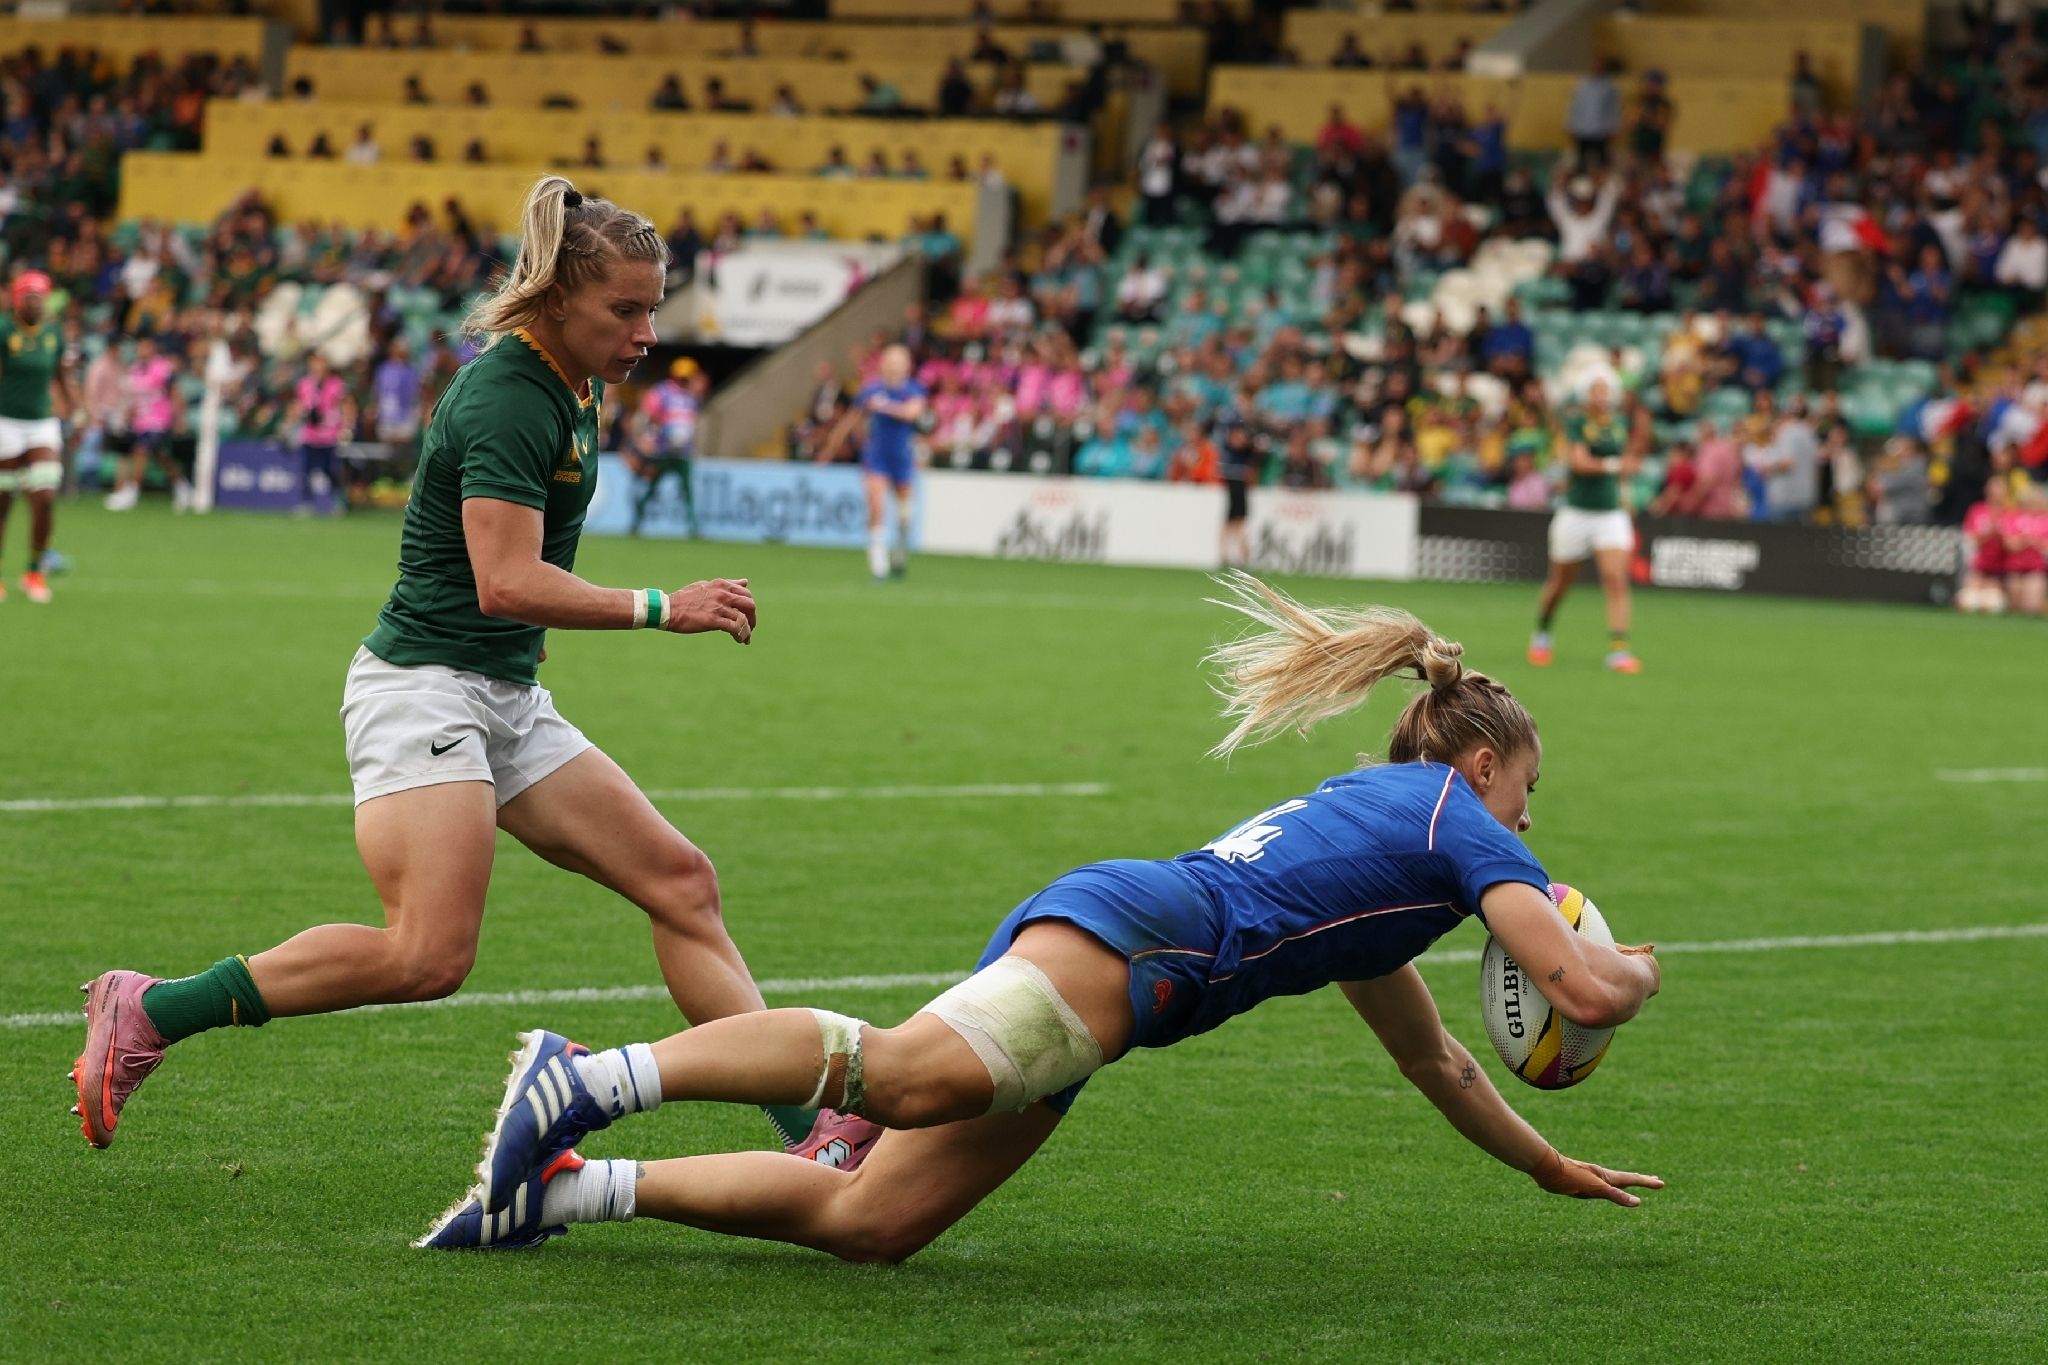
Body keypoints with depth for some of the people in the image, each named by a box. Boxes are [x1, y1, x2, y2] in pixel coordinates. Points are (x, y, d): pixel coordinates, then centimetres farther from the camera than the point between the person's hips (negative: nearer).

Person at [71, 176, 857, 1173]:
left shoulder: (573, 387, 12)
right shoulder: (507, 396, -17)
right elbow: (508, 583, -26)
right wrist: (661, 610, -22)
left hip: (506, 703, 10)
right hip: (425, 688, -10)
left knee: (679, 881, 3)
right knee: (430, 954, -23)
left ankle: (803, 1126, 5)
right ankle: (147, 1011, -14)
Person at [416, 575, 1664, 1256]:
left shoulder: (1368, 812, 39)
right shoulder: (1456, 812, 14)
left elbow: (1431, 1056, 48)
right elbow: (1579, 989, 4)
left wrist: (1552, 1167, 55)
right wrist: (1636, 973, 27)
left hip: (1069, 932, 8)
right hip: (1126, 938, -8)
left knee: (869, 1221, -5)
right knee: (905, 1075, -33)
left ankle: (565, 1188, -14)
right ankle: (595, 1077, -45)